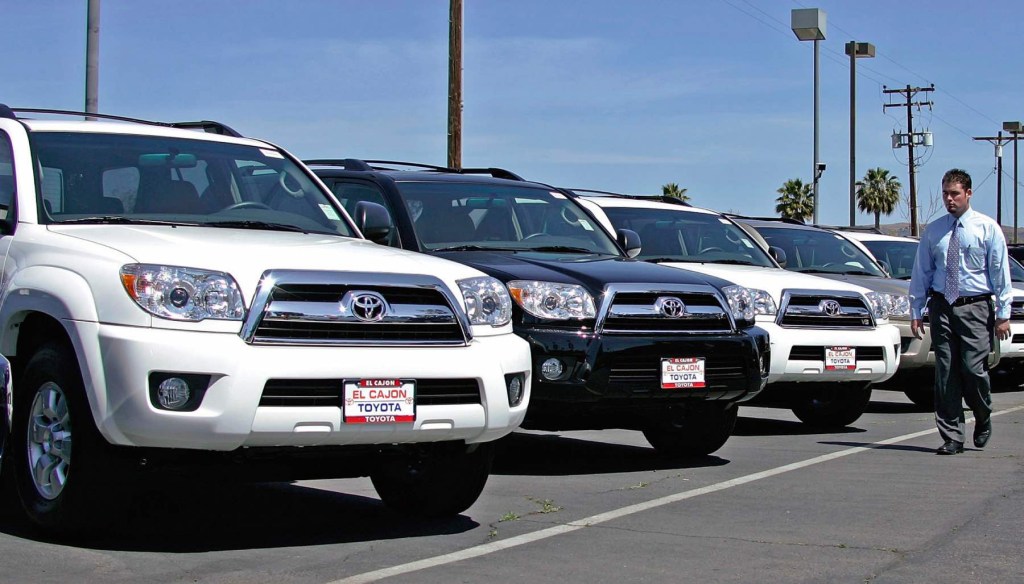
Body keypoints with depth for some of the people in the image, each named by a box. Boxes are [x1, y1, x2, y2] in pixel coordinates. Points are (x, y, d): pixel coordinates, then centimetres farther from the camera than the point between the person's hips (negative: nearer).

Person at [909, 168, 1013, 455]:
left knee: (973, 369, -9)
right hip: (941, 306, 2)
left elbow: (1000, 272, 1)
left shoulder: (988, 228, 3)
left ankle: (983, 419, 20)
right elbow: (921, 273, 12)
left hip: (976, 308, -2)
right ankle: (952, 438, 6)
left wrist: (1003, 314, -4)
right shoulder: (933, 231, 9)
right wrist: (916, 312, 8)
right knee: (946, 374, 0)